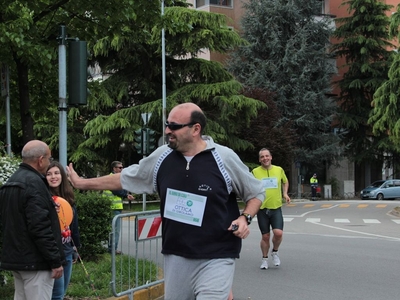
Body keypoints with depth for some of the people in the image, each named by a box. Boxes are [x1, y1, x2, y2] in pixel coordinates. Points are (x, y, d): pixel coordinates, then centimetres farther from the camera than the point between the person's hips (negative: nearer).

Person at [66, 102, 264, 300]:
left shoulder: (224, 158, -8)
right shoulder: (161, 157, 2)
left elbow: (256, 193, 4)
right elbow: (125, 178, 16)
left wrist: (245, 218, -14)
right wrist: (82, 183, 19)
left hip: (216, 258, -4)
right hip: (175, 256, 5)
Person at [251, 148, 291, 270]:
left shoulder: (279, 170, 3)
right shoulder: (255, 172, -2)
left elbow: (285, 182, 22)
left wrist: (285, 193, 7)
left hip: (276, 207, 1)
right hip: (262, 208, -1)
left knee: (278, 233, -14)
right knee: (265, 236, 4)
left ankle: (275, 252, 15)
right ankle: (264, 259, 25)